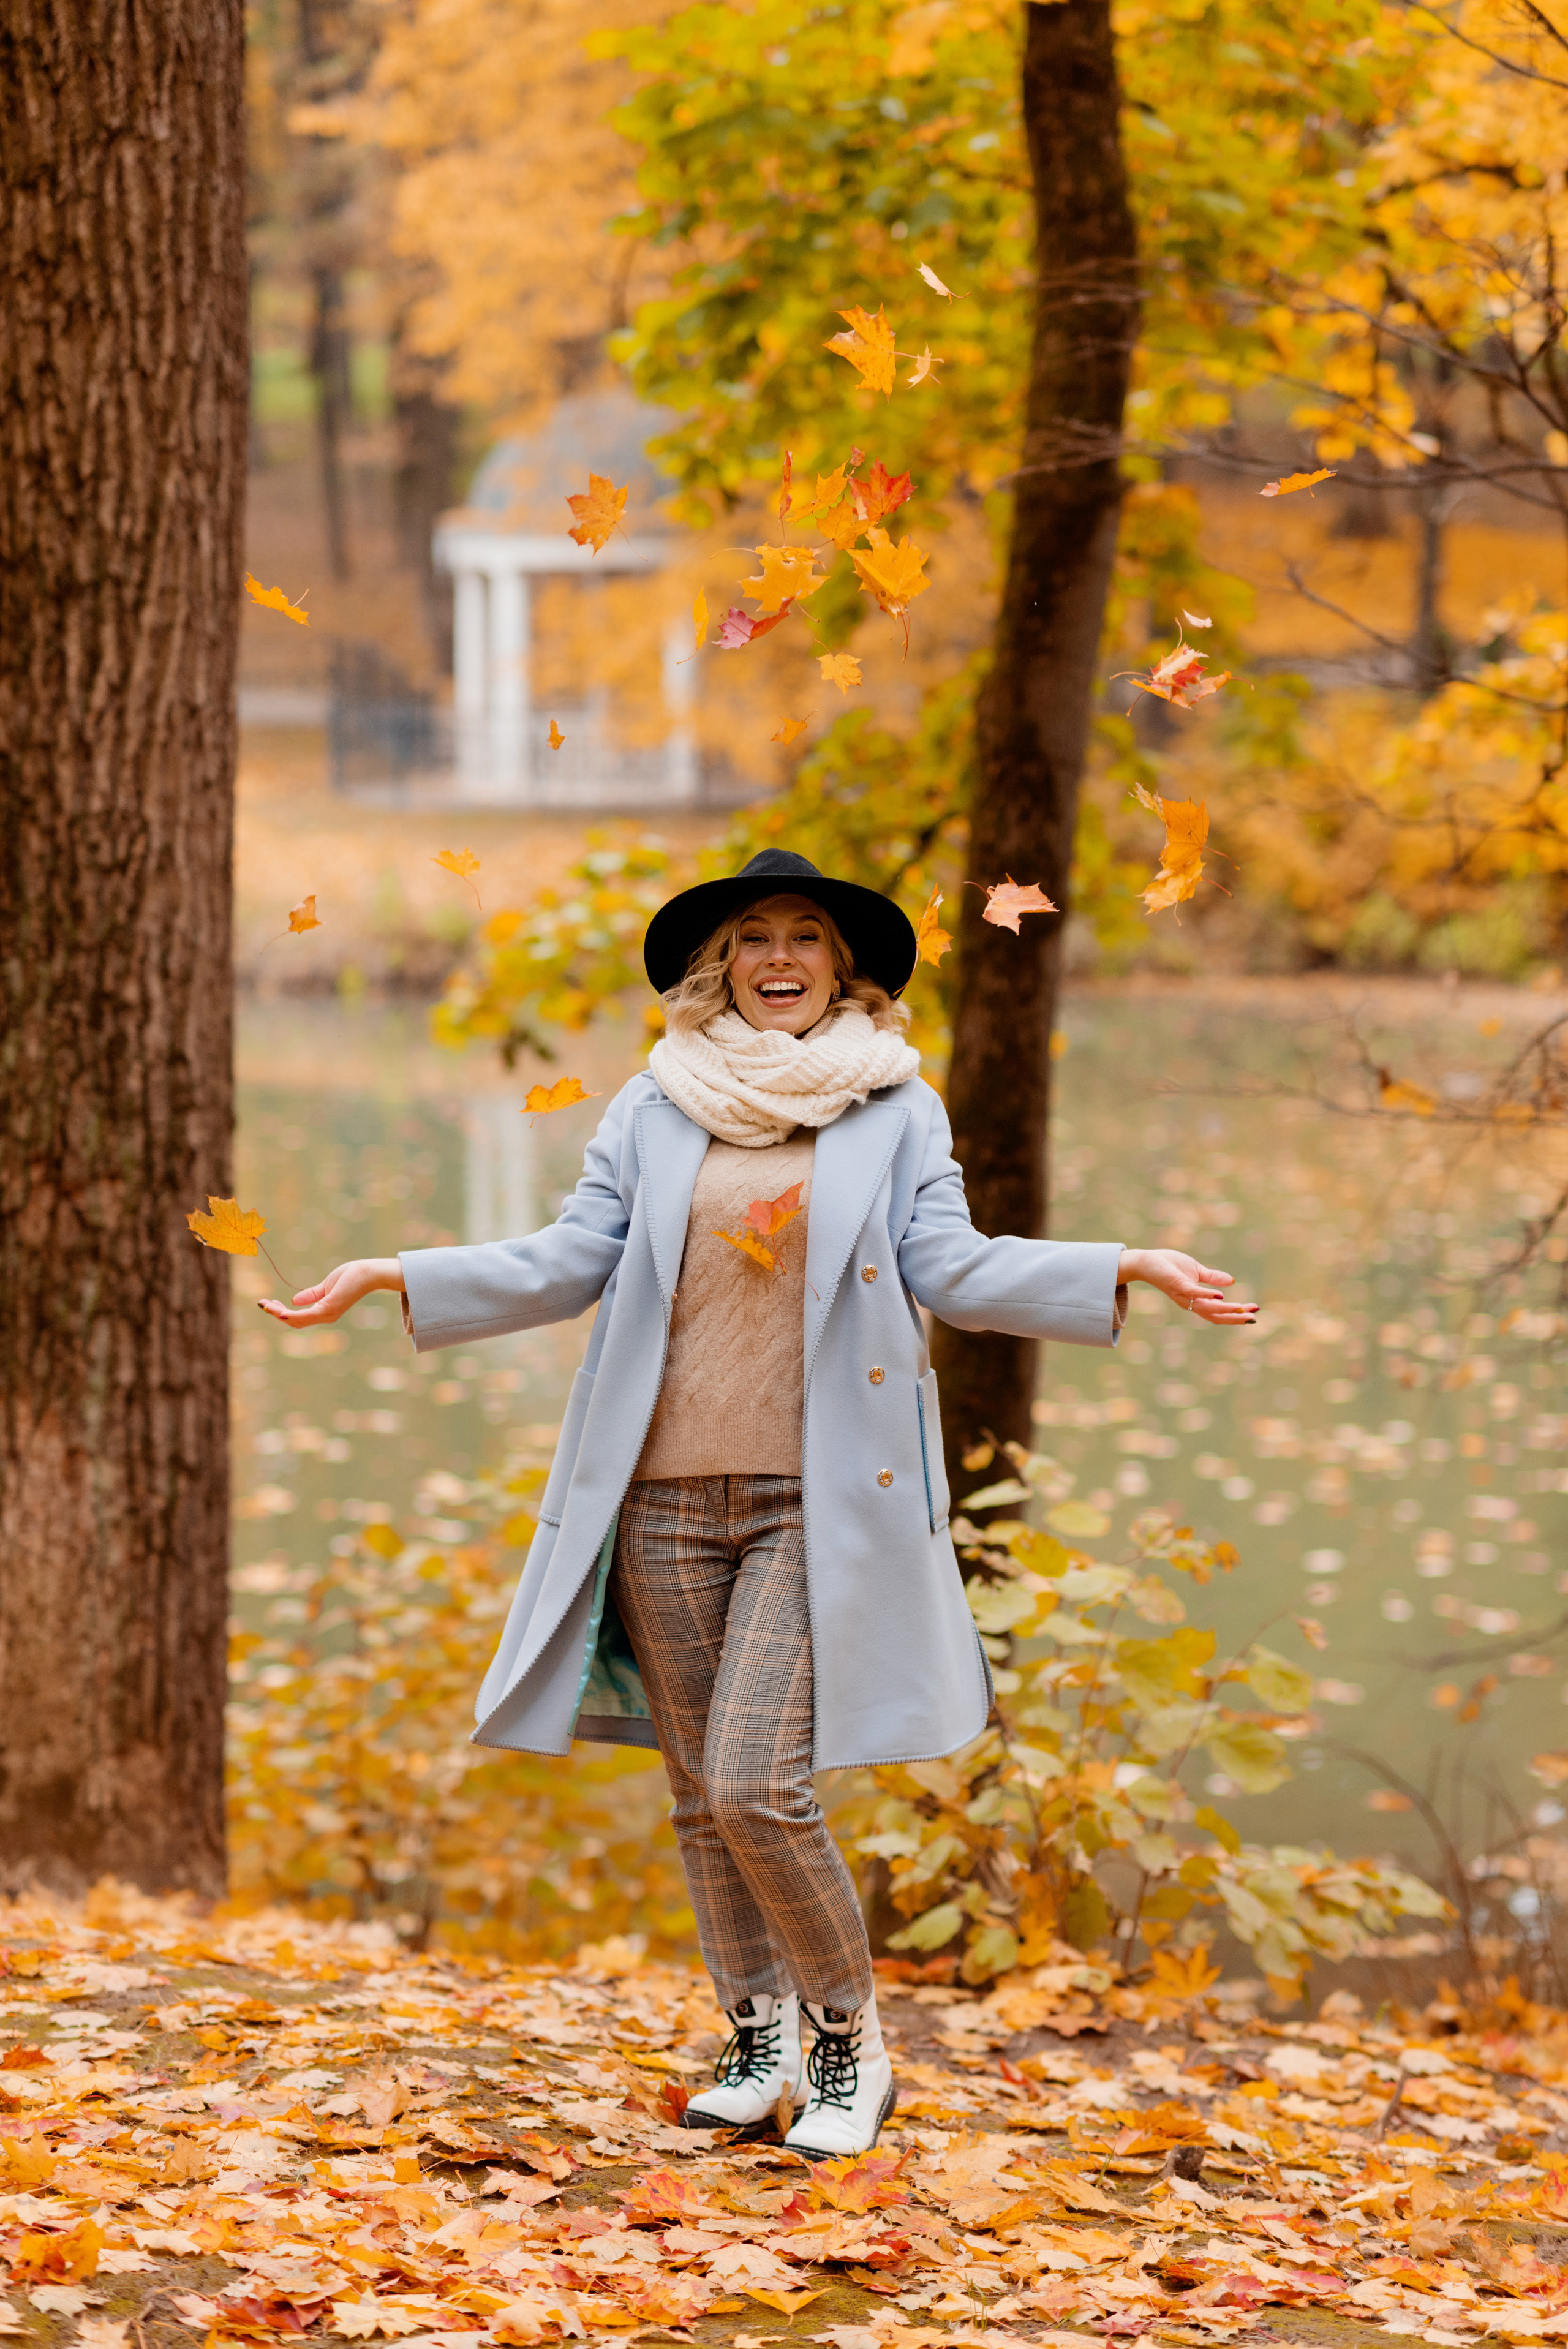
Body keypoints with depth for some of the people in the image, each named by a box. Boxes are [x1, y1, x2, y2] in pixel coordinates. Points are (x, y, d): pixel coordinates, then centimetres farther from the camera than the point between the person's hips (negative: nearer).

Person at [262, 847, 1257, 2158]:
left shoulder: (897, 1110, 7)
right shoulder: (654, 1110, 11)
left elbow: (951, 1269, -1)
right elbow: (569, 1263, 8)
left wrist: (1123, 1270, -13)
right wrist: (393, 1278, 0)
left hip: (817, 1502, -3)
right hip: (665, 1496, 3)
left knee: (755, 1787, -13)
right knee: (702, 1798, 7)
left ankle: (851, 2039, 7)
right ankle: (760, 2041, 23)